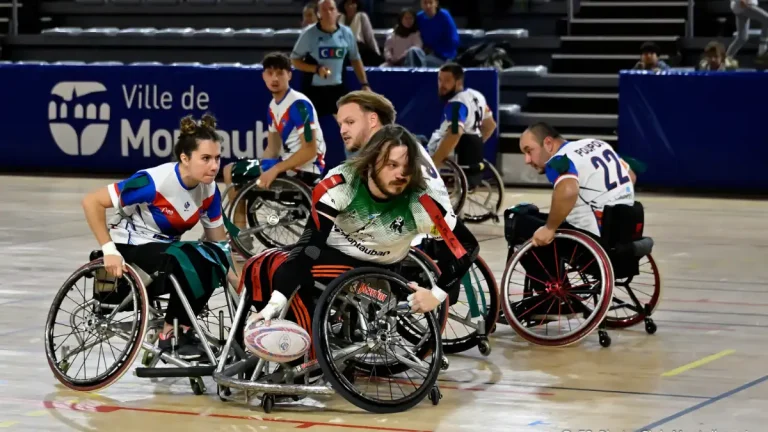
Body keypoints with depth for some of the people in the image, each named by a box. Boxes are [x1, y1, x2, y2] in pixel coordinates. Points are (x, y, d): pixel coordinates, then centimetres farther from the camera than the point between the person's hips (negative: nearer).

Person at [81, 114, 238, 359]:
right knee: (191, 262, -33)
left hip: (165, 250, 6)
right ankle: (171, 334, -15)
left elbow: (220, 244, 4)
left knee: (214, 259, -24)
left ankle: (179, 328, -8)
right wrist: (110, 251, -26)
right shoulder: (155, 182, -26)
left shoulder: (208, 191, -6)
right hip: (129, 250, -6)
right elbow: (92, 202, -23)